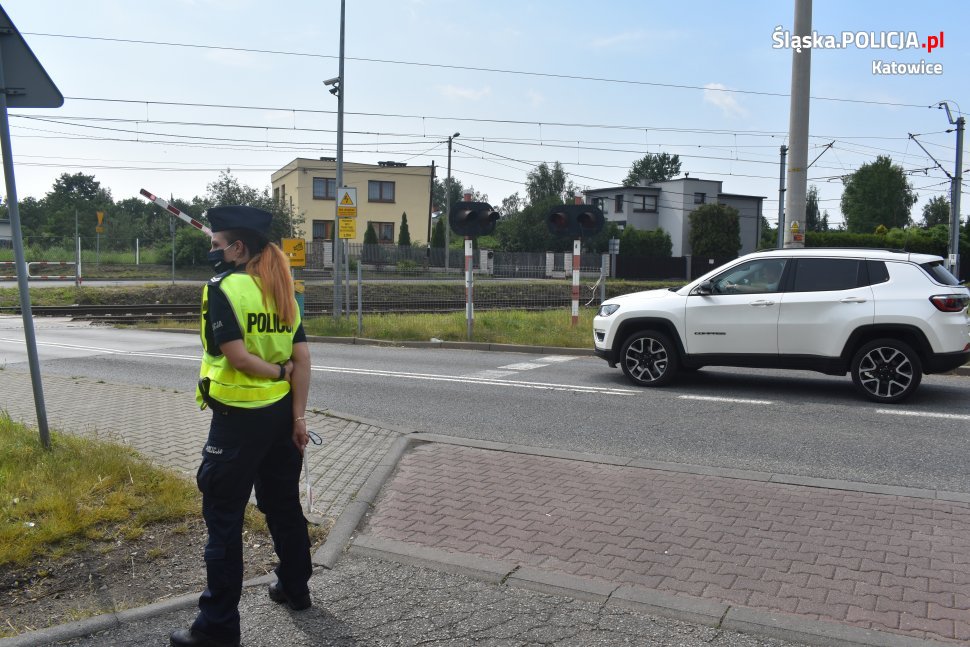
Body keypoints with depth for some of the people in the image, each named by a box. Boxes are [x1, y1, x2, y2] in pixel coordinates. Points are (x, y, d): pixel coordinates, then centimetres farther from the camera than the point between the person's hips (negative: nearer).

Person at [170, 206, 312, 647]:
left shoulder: (223, 286, -13)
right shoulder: (281, 290, 7)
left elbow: (237, 355, -21)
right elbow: (302, 359, 2)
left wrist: (280, 372, -6)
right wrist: (298, 416, 1)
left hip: (238, 417, -7)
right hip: (280, 413, 7)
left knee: (223, 516, 2)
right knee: (283, 503, 19)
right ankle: (295, 588, 34)